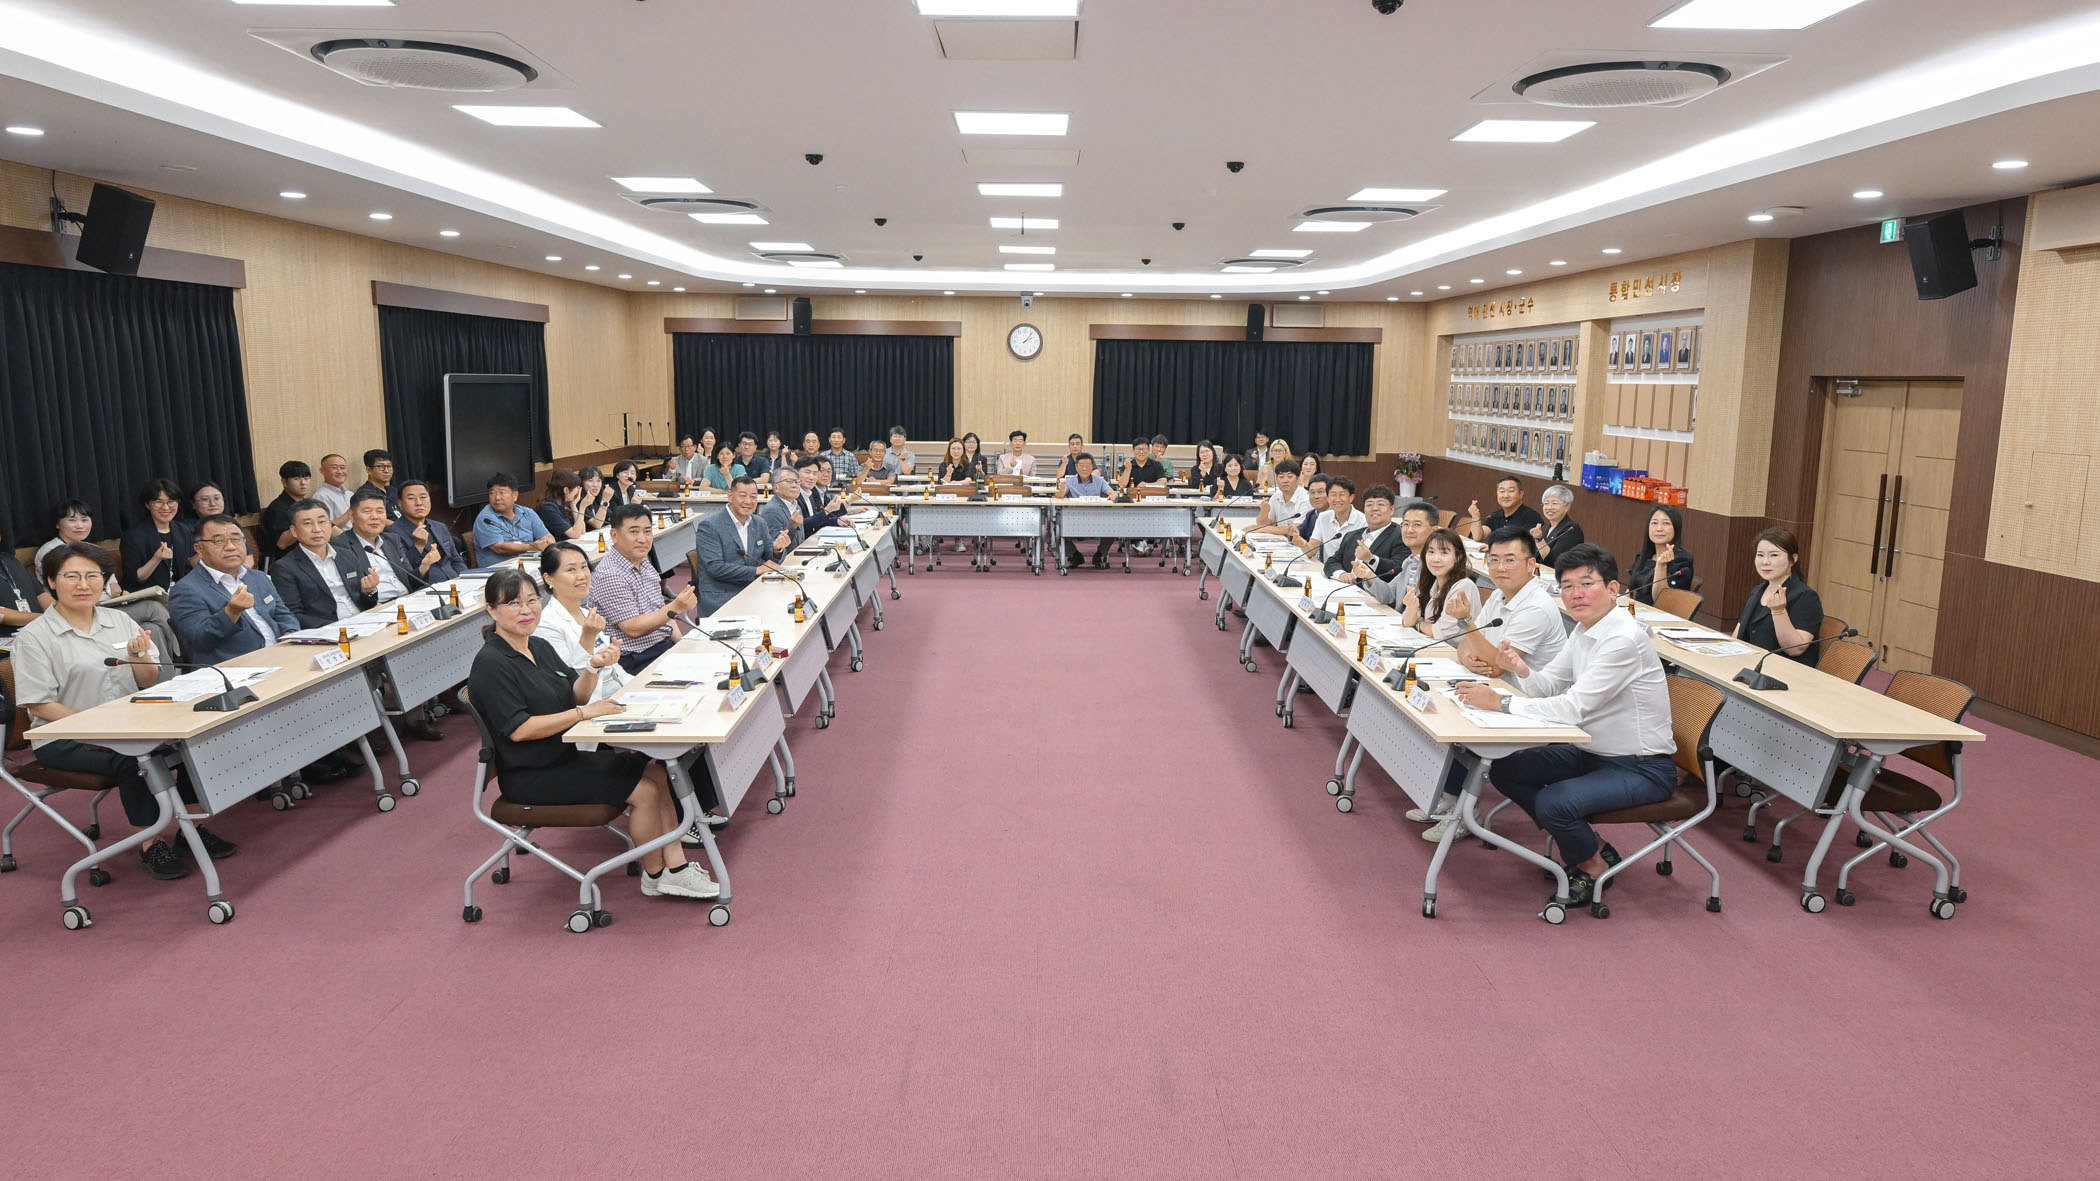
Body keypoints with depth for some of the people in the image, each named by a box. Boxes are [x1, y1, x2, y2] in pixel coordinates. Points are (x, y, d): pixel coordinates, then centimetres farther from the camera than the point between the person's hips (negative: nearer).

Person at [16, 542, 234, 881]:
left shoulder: (120, 621, 9)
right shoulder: (33, 637, -5)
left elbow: (149, 683, 9)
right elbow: (41, 705, -11)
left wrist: (140, 658, -13)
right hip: (63, 740, -5)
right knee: (132, 760, -32)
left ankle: (192, 828, -7)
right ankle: (151, 844, -18)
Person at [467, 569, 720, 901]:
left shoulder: (539, 647, 9)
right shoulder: (491, 663, -17)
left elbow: (577, 694, 11)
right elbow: (519, 729, -23)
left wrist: (593, 667, -10)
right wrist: (585, 713, -22)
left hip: (564, 756, 9)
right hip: (530, 777, -9)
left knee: (657, 773, -2)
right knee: (644, 791, -16)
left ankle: (675, 866, -2)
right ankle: (654, 877, 3)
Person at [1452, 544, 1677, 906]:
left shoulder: (1624, 639, -26)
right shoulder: (1585, 630, 2)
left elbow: (1573, 708, -30)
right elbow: (1549, 684, 7)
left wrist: (1501, 702, -28)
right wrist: (1521, 670, -15)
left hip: (1641, 768, -9)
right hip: (1592, 752, 9)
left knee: (1552, 802, -29)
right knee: (1504, 770, 2)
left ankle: (1593, 865, 5)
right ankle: (1587, 844, 16)